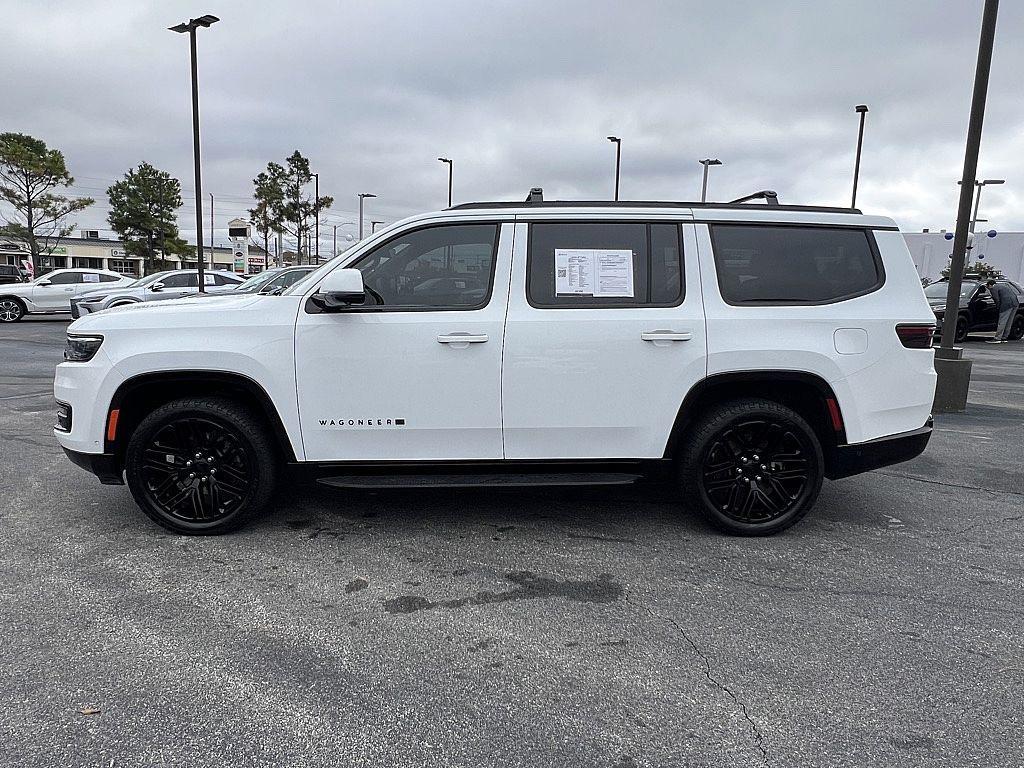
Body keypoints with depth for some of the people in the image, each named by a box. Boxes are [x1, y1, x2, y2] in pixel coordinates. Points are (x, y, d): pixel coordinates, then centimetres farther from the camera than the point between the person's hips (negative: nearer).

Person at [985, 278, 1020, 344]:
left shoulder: (993, 289, 0)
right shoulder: (1002, 284, 26)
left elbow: (997, 300, -6)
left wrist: (997, 309, 7)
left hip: (1007, 304, -9)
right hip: (1015, 303, 9)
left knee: (1002, 322, -6)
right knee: (1008, 322, 13)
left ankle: (997, 338, -6)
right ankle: (1004, 338, 18)